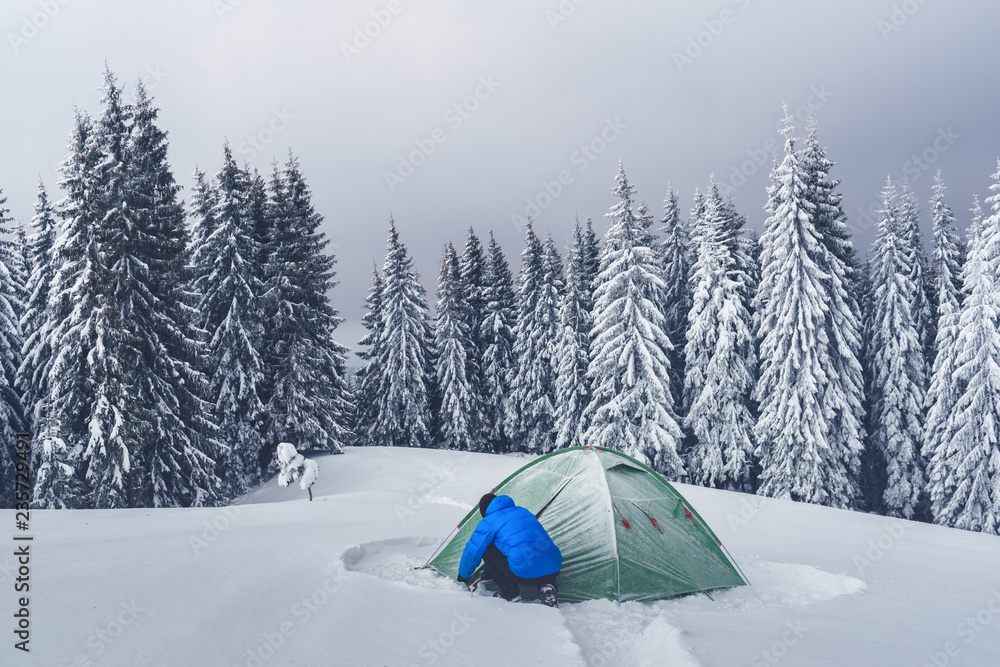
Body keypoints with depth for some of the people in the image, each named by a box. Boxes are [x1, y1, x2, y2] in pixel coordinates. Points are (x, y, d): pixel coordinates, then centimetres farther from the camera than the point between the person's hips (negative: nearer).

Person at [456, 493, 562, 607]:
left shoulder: (487, 523, 7)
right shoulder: (523, 511, 28)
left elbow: (472, 552, 10)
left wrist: (463, 576, 31)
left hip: (524, 574, -6)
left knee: (486, 549, 9)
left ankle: (510, 594, 10)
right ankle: (547, 586, 10)